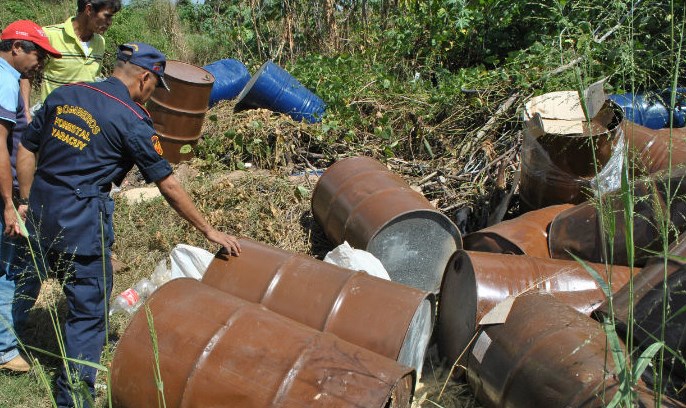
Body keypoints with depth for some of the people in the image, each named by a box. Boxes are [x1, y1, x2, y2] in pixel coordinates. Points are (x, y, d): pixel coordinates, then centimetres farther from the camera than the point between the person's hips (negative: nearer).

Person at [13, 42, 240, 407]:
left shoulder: (64, 94, 7)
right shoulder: (132, 120, -10)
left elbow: (26, 149, 11)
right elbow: (169, 187, -8)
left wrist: (27, 201, 21)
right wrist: (209, 231, -1)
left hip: (39, 212, 7)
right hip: (82, 224, -6)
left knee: (20, 292, 26)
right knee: (88, 313, 8)